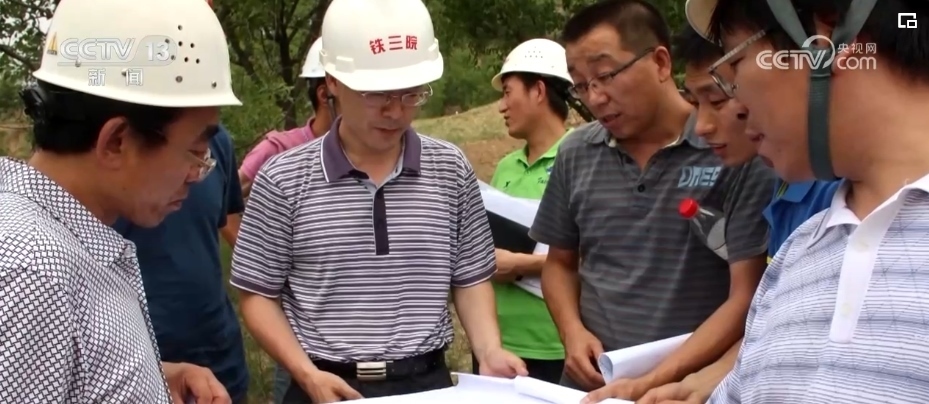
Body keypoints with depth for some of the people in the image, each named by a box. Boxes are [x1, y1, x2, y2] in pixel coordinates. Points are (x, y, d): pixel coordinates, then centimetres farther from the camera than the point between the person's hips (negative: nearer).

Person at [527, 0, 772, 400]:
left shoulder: (736, 152, -12)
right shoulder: (575, 155, 2)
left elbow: (747, 298, -13)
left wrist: (655, 382, -19)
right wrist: (573, 331, -4)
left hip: (692, 386, -4)